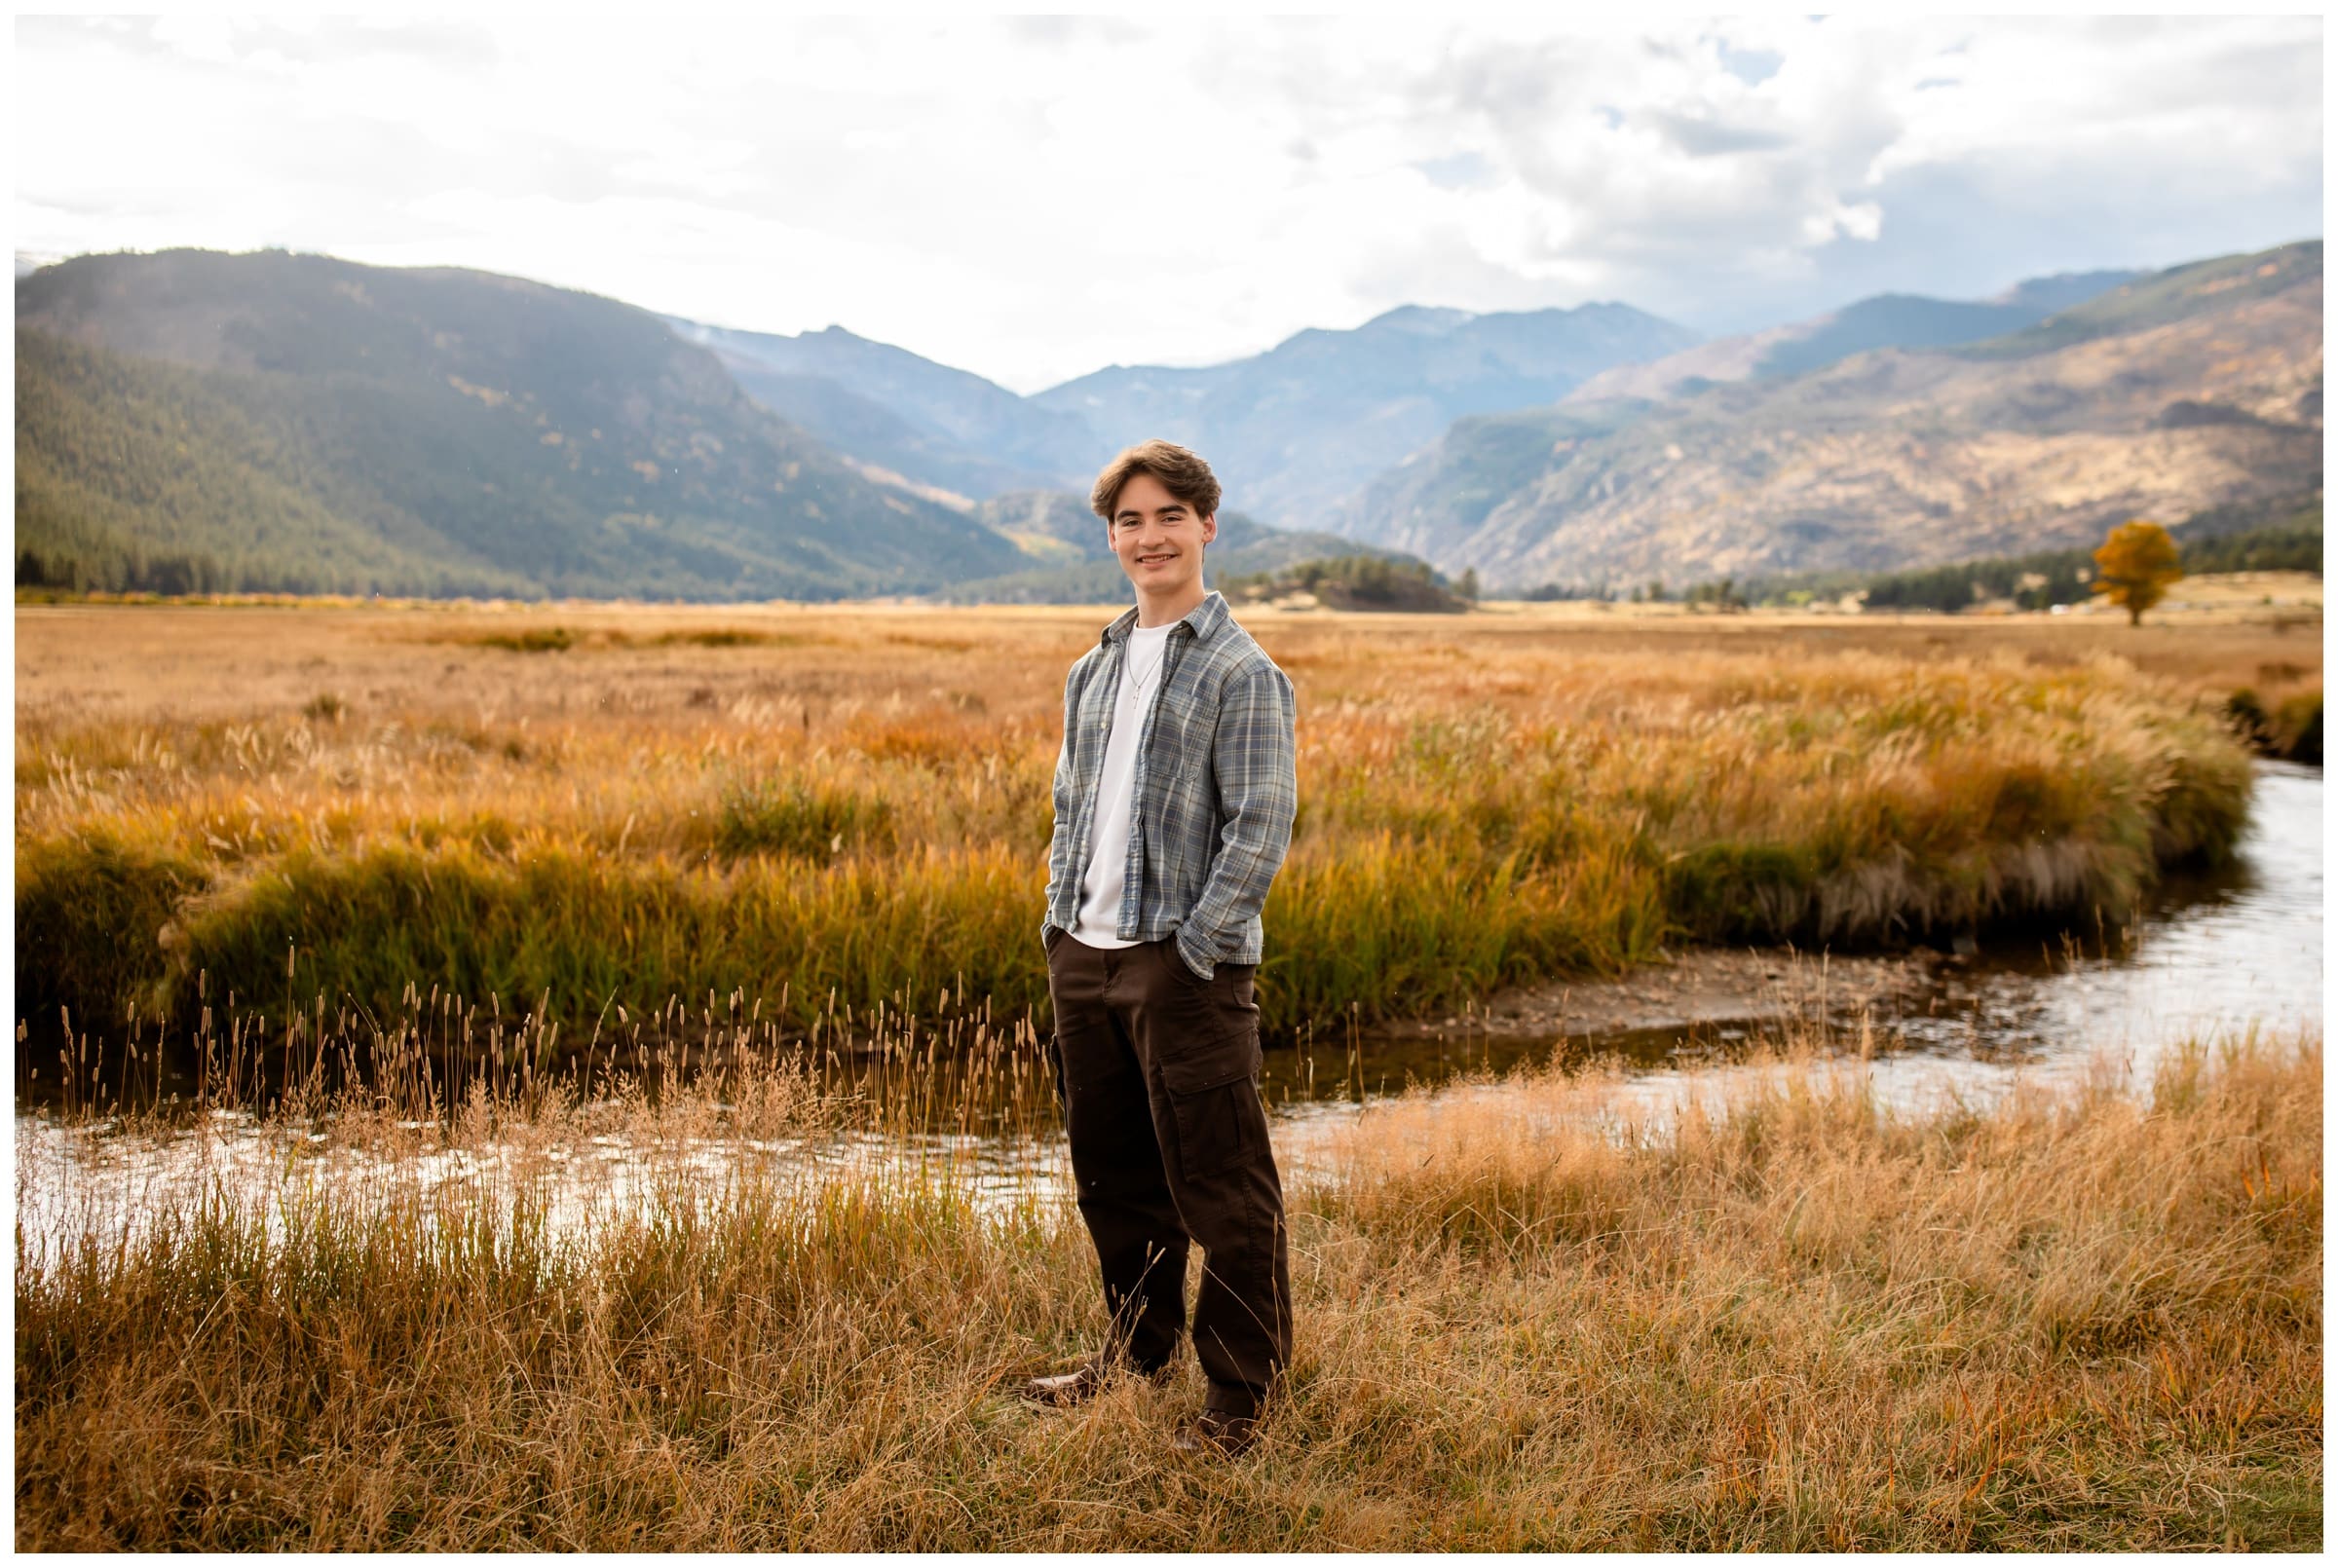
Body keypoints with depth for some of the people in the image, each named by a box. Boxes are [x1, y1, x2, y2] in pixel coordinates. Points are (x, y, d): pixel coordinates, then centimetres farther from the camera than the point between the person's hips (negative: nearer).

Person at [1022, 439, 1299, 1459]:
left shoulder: (1241, 673, -7)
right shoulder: (1093, 671, 15)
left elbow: (1261, 829, -12)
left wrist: (1194, 951, -16)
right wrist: (1059, 927, 10)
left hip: (1185, 963, -7)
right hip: (1083, 955, 7)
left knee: (1219, 1189, 0)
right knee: (1111, 1176, 16)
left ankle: (1240, 1392, 13)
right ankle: (1140, 1351, 33)